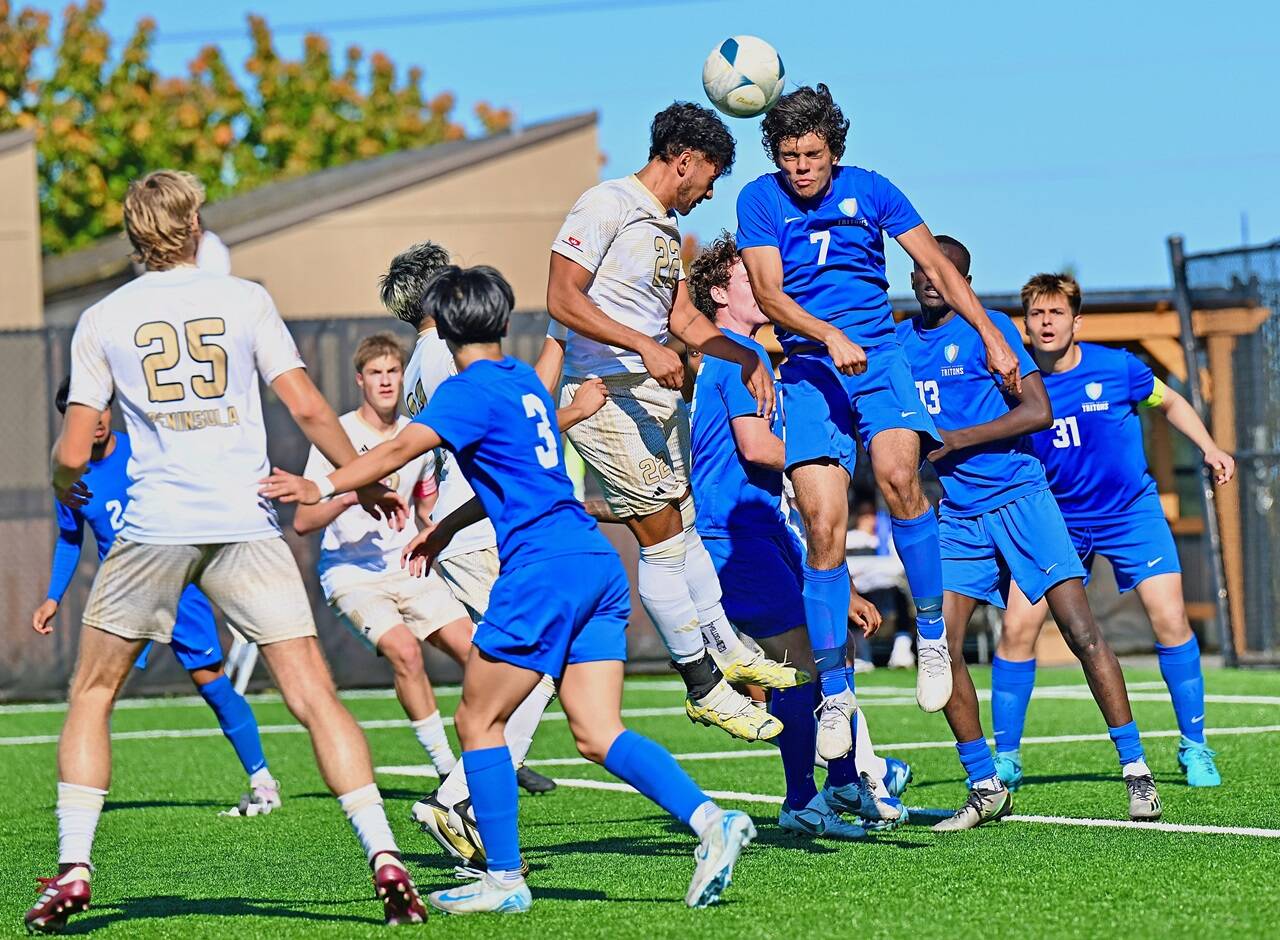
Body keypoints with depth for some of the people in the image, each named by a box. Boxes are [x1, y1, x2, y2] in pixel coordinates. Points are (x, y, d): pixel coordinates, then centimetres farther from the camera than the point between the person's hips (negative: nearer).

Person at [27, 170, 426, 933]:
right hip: (245, 521, 0)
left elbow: (73, 454, 4)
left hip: (153, 527, 0)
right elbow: (308, 409, 0)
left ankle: (73, 870, 8)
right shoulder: (244, 299, 5)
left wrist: (66, 485, 27)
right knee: (314, 695, -1)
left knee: (92, 695, 16)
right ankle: (386, 862, -11)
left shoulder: (101, 321, 6)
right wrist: (367, 482, 13)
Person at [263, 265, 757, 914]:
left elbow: (402, 448, -18)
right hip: (599, 565, 8)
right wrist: (441, 531, 37)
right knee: (597, 735, 4)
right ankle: (710, 820, -13)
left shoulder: (471, 390, -4)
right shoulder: (524, 381, 21)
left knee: (478, 720, 3)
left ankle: (504, 880, 4)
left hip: (543, 567, -8)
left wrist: (323, 488, -21)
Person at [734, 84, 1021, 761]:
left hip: (878, 354, 0)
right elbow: (769, 294, -4)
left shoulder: (869, 191, 5)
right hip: (809, 367, 0)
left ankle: (931, 634, -14)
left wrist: (991, 336, 0)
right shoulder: (760, 200, 2)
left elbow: (938, 268, 8)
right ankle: (835, 692, -3)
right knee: (823, 521, -13)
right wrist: (830, 338, -20)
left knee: (897, 471, -29)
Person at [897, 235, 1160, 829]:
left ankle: (1136, 770, -6)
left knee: (1082, 633, -11)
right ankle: (986, 789, 3)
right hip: (956, 514, 5)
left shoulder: (987, 330, -5)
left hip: (1019, 497, -5)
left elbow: (1038, 410, -12)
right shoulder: (897, 342, 10)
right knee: (941, 648, -7)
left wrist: (957, 439, -15)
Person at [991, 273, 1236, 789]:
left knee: (1170, 620, -12)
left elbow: (1170, 402, 7)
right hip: (1057, 518, 1)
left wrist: (1210, 448, -3)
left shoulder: (1117, 368, -12)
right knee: (1017, 627, -9)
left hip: (1131, 512, -1)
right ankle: (1006, 757, 5)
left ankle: (1194, 749, 4)